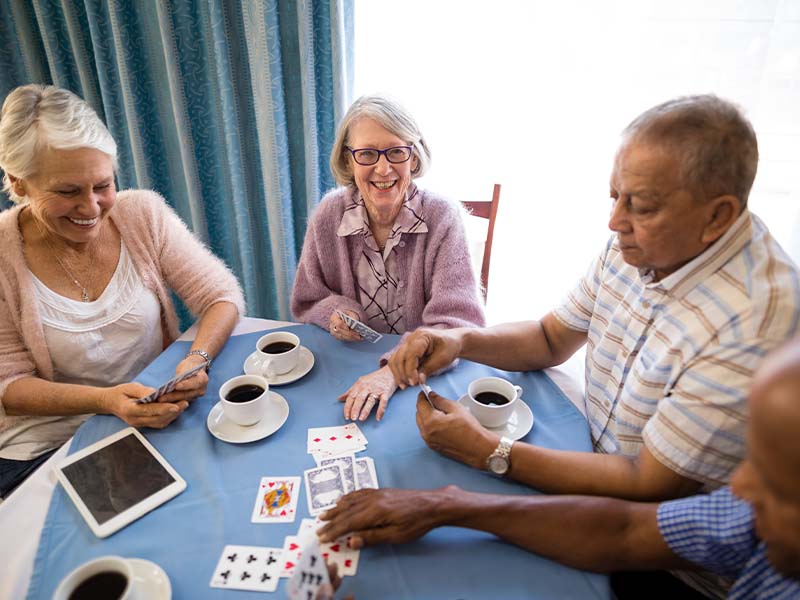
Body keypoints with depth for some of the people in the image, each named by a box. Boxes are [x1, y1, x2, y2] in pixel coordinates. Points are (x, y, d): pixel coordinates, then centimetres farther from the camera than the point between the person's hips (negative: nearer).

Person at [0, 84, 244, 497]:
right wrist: (104, 401, -25)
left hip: (158, 418, 2)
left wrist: (198, 358, -27)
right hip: (46, 445, -1)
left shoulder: (143, 214, -6)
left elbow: (222, 296, -6)